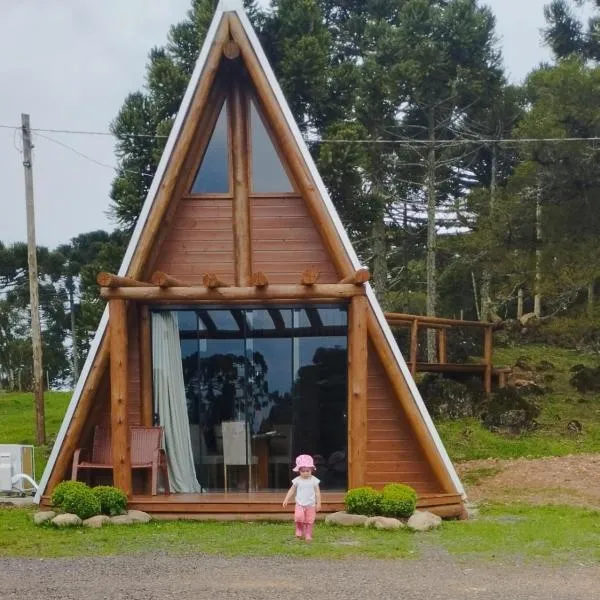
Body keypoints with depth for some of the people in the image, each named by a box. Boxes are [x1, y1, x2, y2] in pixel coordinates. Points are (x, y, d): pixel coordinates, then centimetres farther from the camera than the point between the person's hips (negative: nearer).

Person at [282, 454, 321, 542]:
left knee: (309, 521, 0)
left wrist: (318, 503, -2)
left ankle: (308, 535, 13)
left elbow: (317, 492, 1)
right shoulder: (297, 480, 0)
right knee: (299, 517, -19)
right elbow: (292, 490, 8)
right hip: (300, 504, 0)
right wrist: (286, 500, 1)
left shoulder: (314, 480, -3)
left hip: (311, 505, 0)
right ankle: (299, 531, 4)